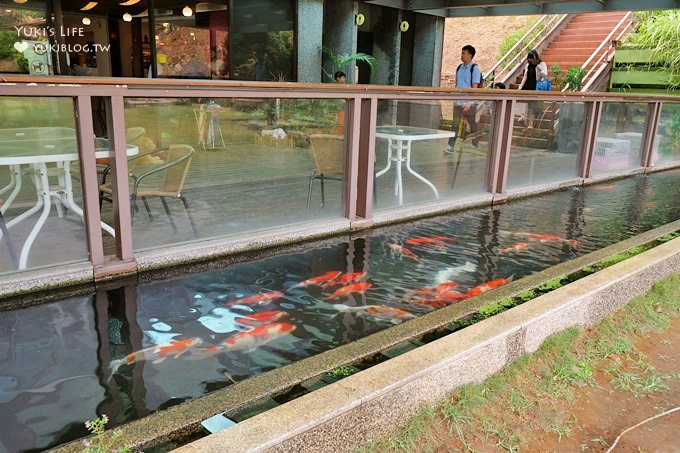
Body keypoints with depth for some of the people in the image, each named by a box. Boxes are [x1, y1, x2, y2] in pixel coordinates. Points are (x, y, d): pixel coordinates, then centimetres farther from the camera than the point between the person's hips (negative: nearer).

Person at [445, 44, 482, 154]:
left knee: (473, 125, 9)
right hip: (458, 103, 5)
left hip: (469, 103, -5)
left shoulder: (474, 68, -7)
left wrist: (469, 102, -22)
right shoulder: (459, 67, 11)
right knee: (455, 124, -3)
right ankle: (451, 146, -3)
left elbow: (475, 87, -13)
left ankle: (476, 145, 25)